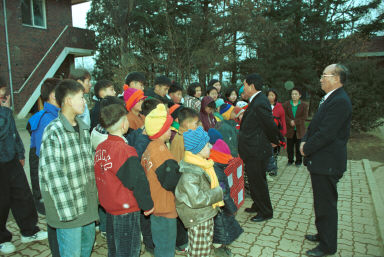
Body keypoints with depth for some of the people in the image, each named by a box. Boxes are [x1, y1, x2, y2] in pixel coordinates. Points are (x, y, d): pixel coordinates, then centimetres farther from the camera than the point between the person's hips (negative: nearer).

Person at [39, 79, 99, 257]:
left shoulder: (83, 128, 8)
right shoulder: (54, 131, -17)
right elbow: (53, 174, -19)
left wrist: (95, 194, 14)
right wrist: (67, 209, -19)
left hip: (87, 200, 8)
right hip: (67, 203, -7)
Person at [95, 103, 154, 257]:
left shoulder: (100, 148, -2)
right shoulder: (124, 150, -24)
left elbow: (100, 178, 8)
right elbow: (138, 181, -22)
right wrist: (147, 205, -9)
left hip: (109, 208, 7)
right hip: (126, 210, -7)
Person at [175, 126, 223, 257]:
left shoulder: (202, 165, 6)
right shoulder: (189, 174, -27)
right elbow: (196, 200, -31)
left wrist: (217, 191, 6)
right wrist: (217, 193, -21)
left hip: (206, 215, 10)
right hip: (197, 220, -10)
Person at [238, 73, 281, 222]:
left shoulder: (260, 104, -22)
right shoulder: (255, 101, 10)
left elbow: (270, 125, -18)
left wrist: (274, 141, -5)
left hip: (257, 151, -10)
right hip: (253, 150, 10)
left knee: (258, 181, 3)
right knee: (254, 180, 21)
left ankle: (266, 213, 20)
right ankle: (257, 206, 38)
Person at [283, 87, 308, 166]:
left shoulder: (304, 105, 1)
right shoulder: (286, 104, 5)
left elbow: (305, 116, -8)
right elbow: (285, 115, -3)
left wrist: (295, 122, -17)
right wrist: (290, 122, -19)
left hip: (299, 130, -1)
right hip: (289, 130, 2)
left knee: (298, 147, 5)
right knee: (289, 146, 8)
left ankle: (298, 161, 18)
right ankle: (290, 160, 22)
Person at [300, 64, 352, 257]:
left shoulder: (340, 101, -20)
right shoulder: (329, 99, 14)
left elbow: (326, 133, -24)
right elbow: (315, 126, 17)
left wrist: (306, 149, -13)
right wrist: (305, 141, 1)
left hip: (327, 163, -10)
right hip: (321, 161, 10)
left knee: (326, 205, 2)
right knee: (322, 203, 22)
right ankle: (323, 234, 38)